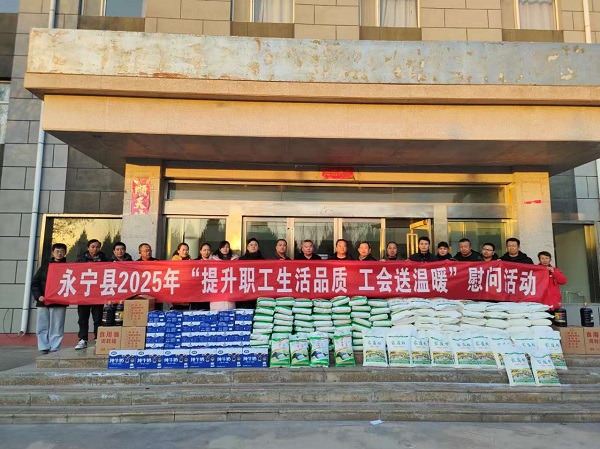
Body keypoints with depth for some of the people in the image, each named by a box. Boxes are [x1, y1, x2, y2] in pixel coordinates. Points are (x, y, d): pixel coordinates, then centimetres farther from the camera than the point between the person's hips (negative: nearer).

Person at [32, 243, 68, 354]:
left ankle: (54, 350, 3)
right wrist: (38, 296, -4)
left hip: (59, 303, -3)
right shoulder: (45, 266, 12)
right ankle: (44, 349, 10)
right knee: (42, 327, 4)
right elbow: (34, 282, 10)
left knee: (56, 328, -2)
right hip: (43, 302, 3)